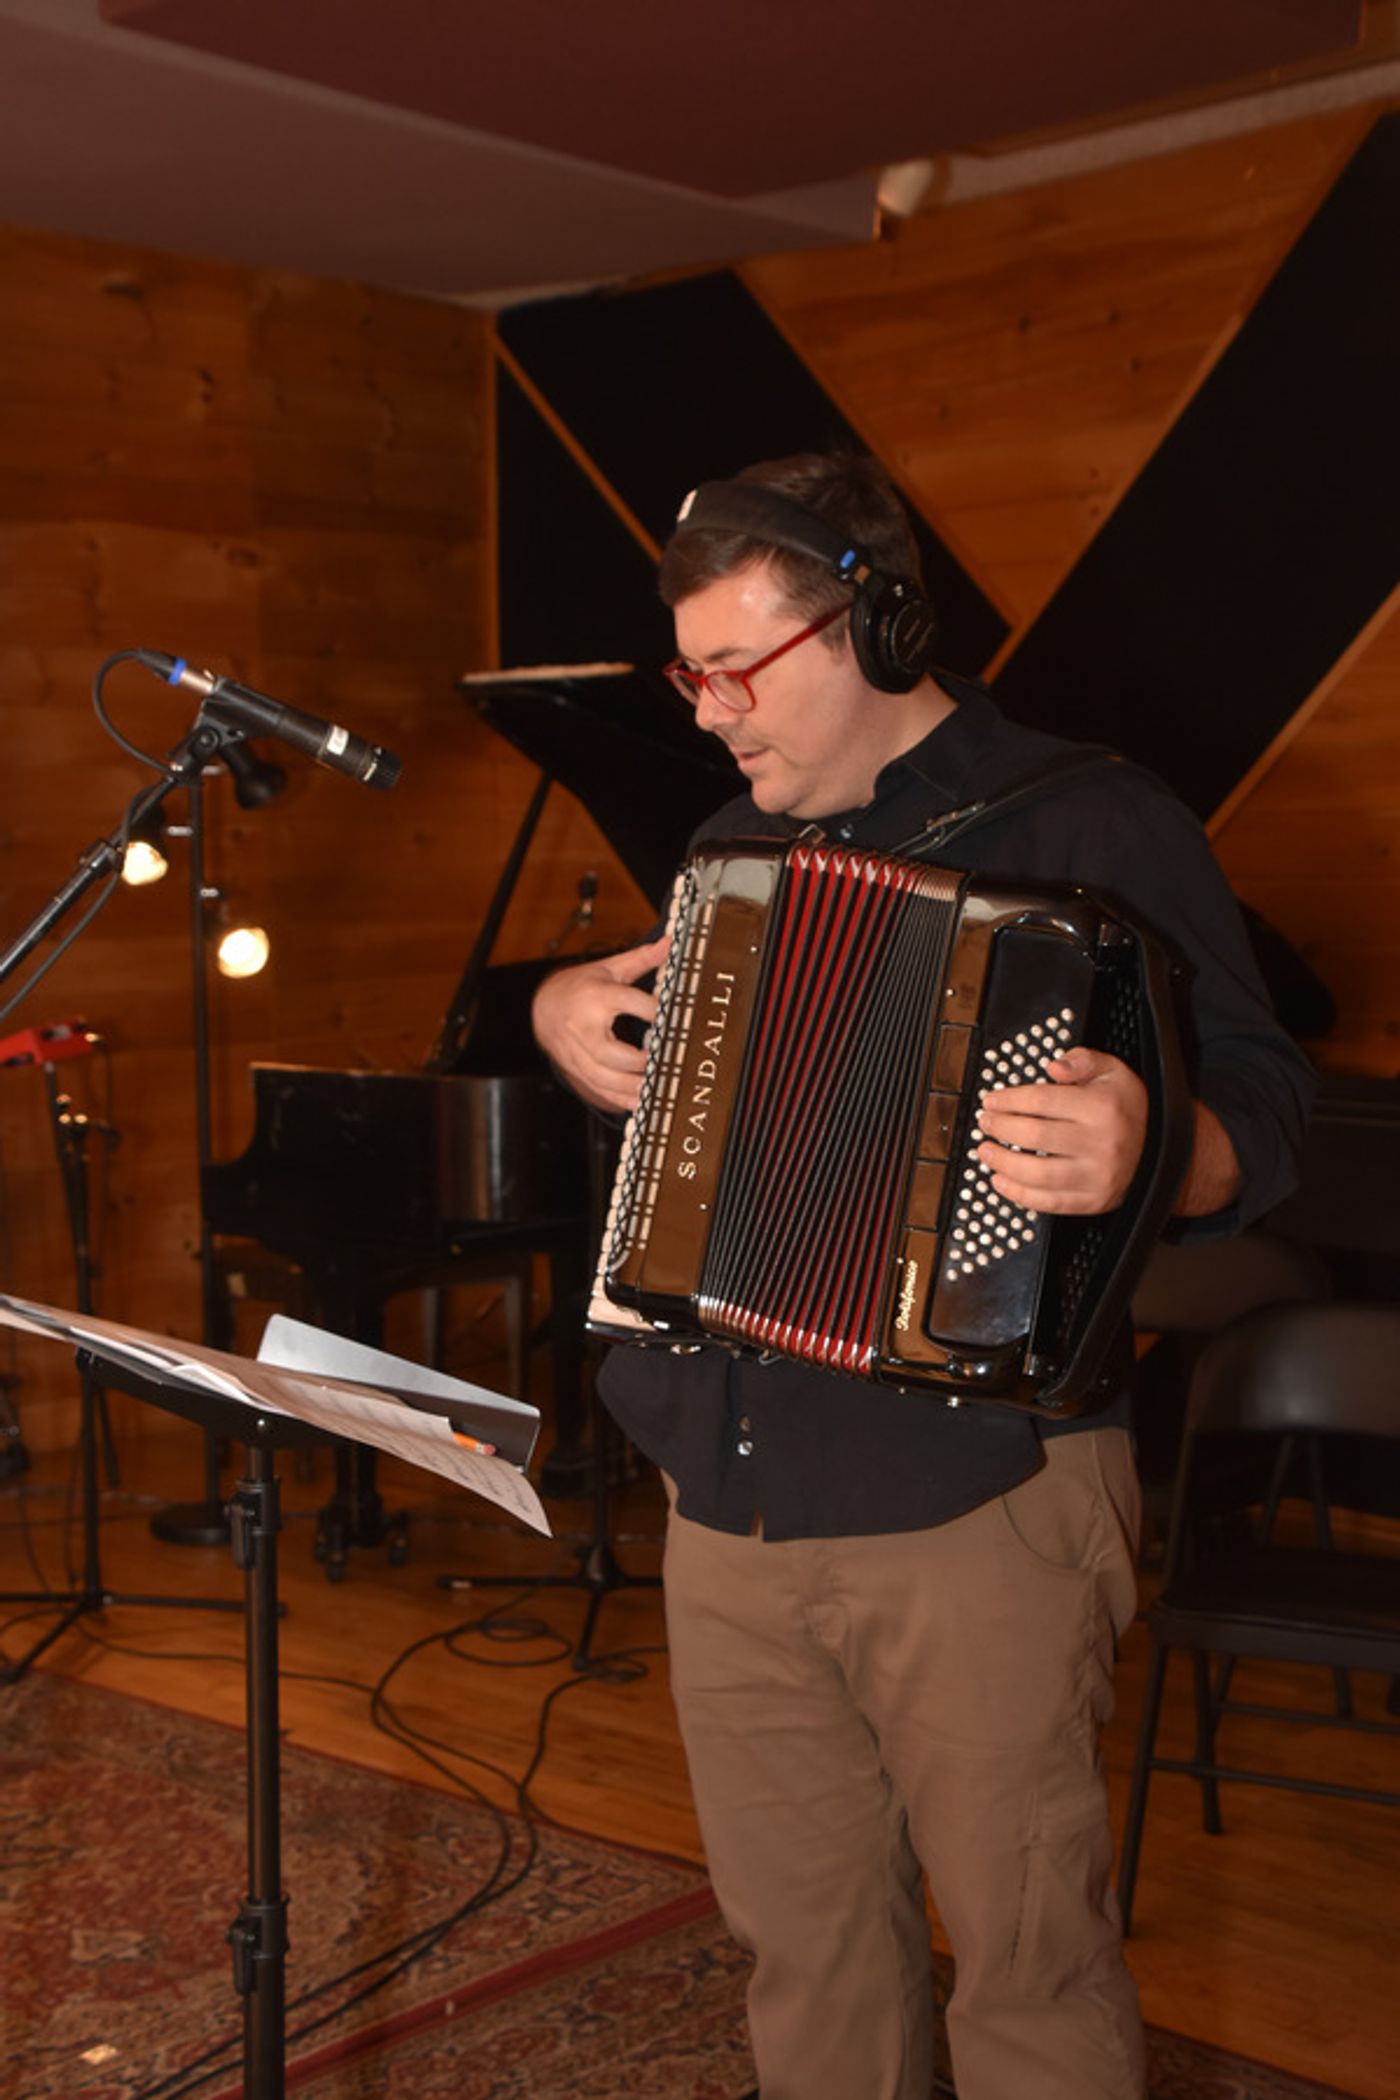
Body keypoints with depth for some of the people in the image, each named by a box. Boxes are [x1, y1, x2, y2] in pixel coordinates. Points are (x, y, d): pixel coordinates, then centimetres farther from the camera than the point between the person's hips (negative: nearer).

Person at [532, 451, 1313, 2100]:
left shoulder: (1088, 826, -7)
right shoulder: (734, 846, 14)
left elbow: (1259, 1110, -13)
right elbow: (661, 1083, 28)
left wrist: (1142, 1150, -36)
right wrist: (563, 1014, 6)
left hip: (975, 1502, -6)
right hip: (728, 1498, 6)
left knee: (1026, 1953, 6)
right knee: (801, 1934, 18)